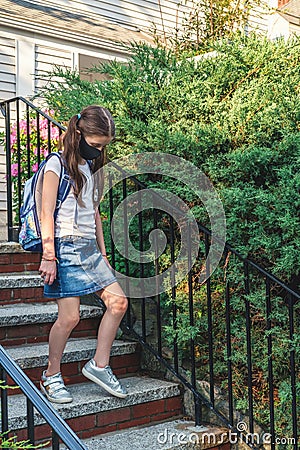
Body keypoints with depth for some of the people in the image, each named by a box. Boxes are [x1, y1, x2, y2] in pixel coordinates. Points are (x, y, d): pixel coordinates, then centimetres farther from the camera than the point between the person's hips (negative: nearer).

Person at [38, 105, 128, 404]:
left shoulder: (92, 168, 17)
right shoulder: (57, 165, -5)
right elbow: (47, 214, -10)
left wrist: (103, 252, 19)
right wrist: (48, 256, -16)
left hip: (90, 248, 8)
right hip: (66, 247, -7)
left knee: (118, 303, -2)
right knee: (69, 316, -9)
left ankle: (99, 365, 11)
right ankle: (51, 376, 11)